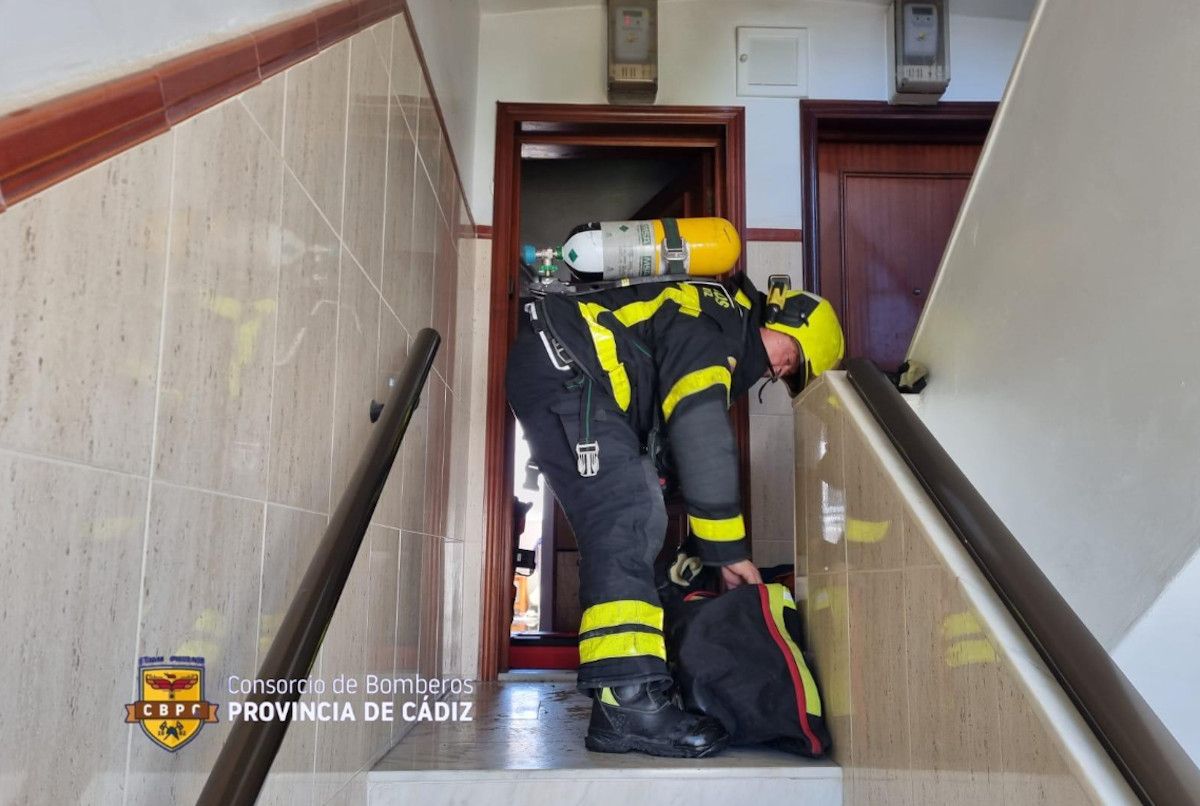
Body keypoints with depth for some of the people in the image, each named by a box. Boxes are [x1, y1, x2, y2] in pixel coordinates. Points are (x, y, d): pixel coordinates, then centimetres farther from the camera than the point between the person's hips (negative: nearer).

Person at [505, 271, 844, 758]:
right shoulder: (717, 318, -13)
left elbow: (671, 434, 20)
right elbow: (702, 436, -23)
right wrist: (727, 549, -19)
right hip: (560, 366, -11)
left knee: (638, 522, 7)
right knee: (624, 517, -22)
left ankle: (625, 695, 7)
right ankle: (627, 704, -28)